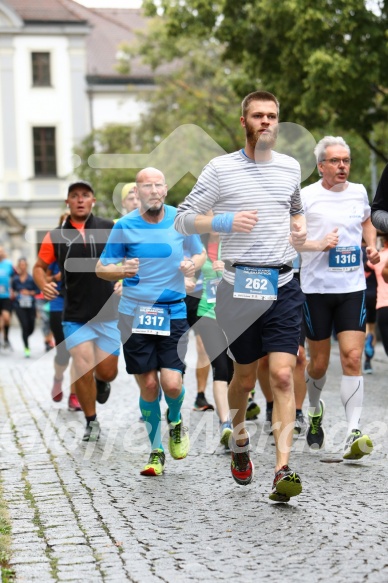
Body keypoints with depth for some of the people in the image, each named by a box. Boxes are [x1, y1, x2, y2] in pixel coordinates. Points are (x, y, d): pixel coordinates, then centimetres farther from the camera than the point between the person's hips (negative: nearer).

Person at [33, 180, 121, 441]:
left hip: (108, 314, 0)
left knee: (107, 371, 5)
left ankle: (101, 382, 43)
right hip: (75, 316, 0)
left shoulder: (110, 229, -1)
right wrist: (44, 283, -8)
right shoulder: (56, 236, 2)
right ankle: (91, 422, 13)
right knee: (83, 370, -7)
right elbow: (39, 267, 12)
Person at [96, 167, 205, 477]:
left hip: (173, 312, 0)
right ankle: (156, 452, 19)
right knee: (148, 385, 1)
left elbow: (200, 254, 15)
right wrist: (122, 270, -16)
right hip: (135, 313, 0)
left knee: (172, 383, -12)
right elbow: (102, 268, 5)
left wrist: (193, 264, -8)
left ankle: (175, 421, 24)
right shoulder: (124, 226, -1)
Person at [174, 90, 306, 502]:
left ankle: (282, 472, -13)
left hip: (283, 285, 2)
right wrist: (225, 222, -15)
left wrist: (299, 229, 8)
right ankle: (239, 442, 38)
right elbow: (183, 219, 0)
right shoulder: (220, 169, -1)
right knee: (245, 378, 9)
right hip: (240, 286, -2)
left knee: (282, 375, -10)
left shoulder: (291, 167, 11)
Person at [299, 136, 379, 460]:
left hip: (353, 287, 2)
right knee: (319, 362, 7)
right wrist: (318, 244, -19)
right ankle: (315, 410, 39)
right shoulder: (306, 197, -4)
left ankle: (353, 434, -14)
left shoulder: (358, 192, 9)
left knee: (353, 358, -11)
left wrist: (372, 246, 10)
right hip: (316, 288, -2)